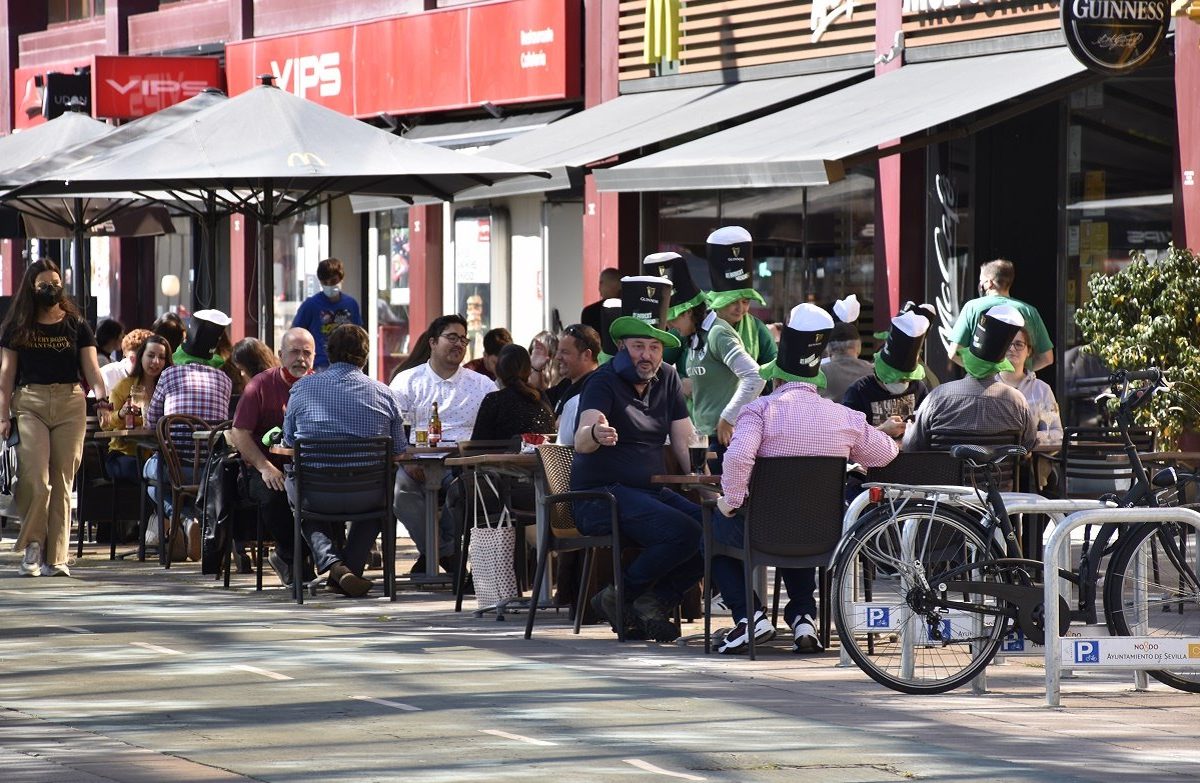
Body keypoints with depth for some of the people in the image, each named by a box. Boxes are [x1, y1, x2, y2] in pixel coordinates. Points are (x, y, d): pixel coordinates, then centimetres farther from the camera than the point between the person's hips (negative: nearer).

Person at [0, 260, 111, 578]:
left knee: (62, 482, -1)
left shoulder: (77, 325, 11)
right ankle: (33, 543, 7)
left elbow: (91, 368, 3)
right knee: (35, 479, -13)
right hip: (29, 404, -1)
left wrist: (101, 395, -17)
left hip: (70, 404, 1)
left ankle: (56, 558, 3)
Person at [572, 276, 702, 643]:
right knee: (683, 533, -29)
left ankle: (654, 602, -7)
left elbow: (685, 442, 12)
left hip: (652, 491, 7)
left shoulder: (667, 380, 12)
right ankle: (619, 597, -11)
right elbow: (581, 442, -25)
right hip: (603, 495, -7)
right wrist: (595, 433, -50)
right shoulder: (604, 382, -8)